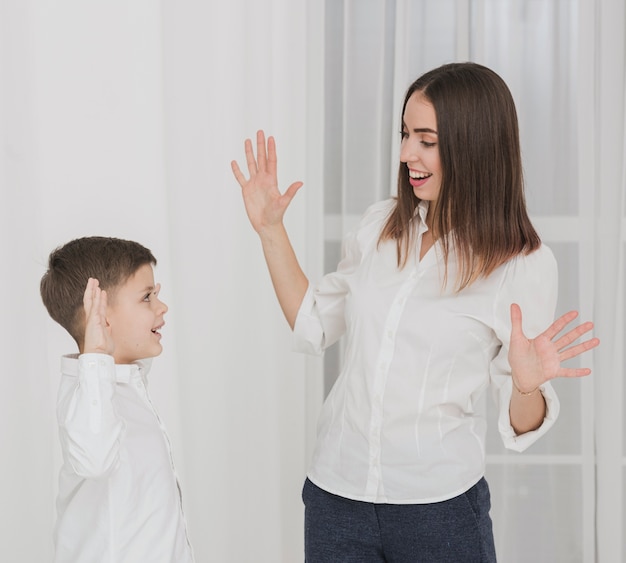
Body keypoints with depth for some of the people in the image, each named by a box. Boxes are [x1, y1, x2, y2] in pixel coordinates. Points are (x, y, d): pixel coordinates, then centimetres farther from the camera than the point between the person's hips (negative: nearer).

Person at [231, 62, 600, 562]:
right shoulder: (380, 226, 1)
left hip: (439, 507, -3)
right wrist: (270, 230, 7)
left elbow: (521, 428, -7)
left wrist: (526, 385, -29)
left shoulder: (526, 265, -11)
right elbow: (312, 326, 12)